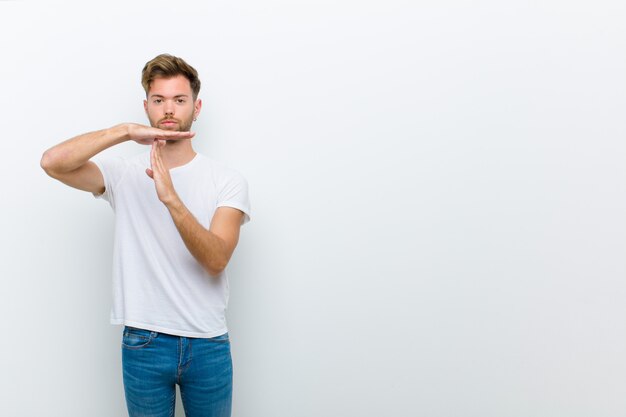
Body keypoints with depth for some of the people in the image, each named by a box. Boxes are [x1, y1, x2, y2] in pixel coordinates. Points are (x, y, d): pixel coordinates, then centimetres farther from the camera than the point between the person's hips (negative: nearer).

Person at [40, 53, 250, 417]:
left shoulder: (228, 180, -5)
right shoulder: (124, 175, -2)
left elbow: (216, 259, -18)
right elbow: (52, 162, -18)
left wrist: (171, 198, -31)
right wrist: (126, 131, -24)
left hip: (209, 345, 0)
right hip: (143, 344, 0)